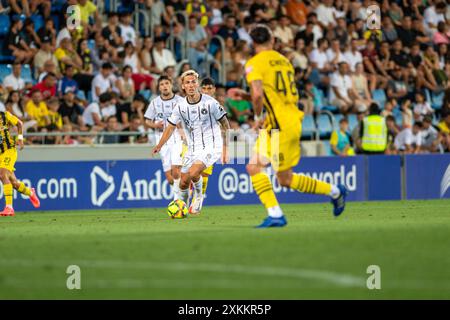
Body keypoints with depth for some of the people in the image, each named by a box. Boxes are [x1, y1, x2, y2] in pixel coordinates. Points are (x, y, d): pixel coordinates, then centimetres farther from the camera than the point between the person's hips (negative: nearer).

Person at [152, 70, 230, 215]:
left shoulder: (209, 102, -12)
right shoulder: (181, 106, -2)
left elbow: (225, 125, -3)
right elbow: (171, 127, 9)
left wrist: (225, 149, -4)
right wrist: (159, 146, -5)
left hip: (211, 147, -4)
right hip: (193, 149, 4)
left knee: (193, 172, -27)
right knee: (183, 182, 0)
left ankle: (199, 196, 1)